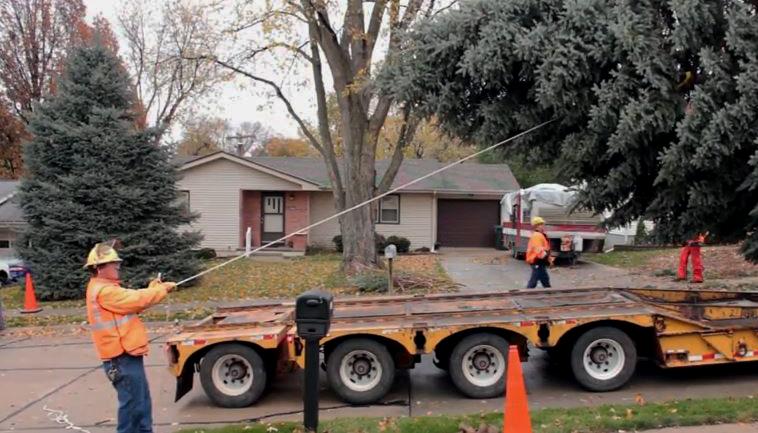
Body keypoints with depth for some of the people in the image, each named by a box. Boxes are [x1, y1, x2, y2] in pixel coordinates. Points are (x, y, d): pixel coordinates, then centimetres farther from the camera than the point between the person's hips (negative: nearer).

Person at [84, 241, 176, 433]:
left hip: (126, 355, 11)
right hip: (122, 358, -11)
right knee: (132, 405, -4)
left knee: (142, 404, 18)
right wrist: (162, 289, -11)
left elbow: (130, 304, 18)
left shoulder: (104, 288, 16)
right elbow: (135, 300, -23)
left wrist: (151, 289, 7)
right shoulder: (104, 291, -17)